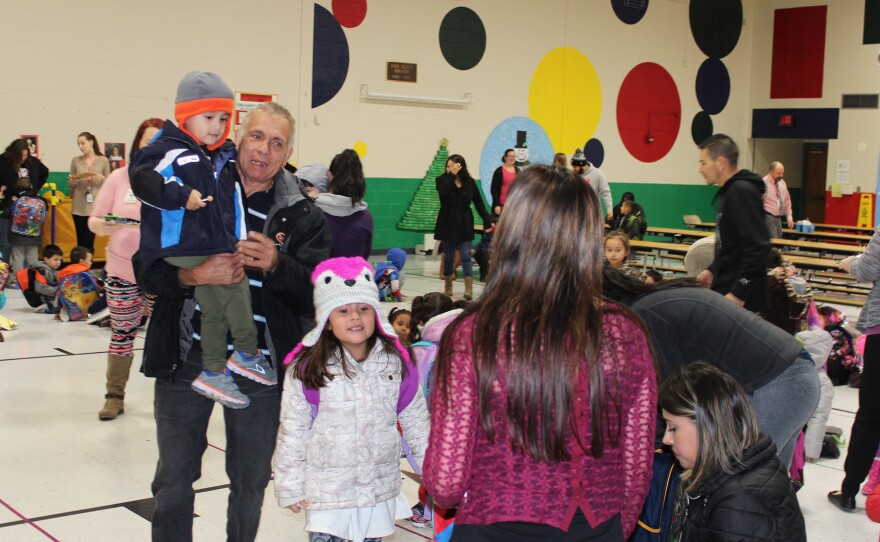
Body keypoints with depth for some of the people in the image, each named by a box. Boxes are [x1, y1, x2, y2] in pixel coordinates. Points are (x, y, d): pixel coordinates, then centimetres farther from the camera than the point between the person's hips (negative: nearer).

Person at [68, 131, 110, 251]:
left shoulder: (103, 160, 3)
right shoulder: (75, 160, 7)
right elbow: (70, 185, 12)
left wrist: (102, 178, -15)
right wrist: (73, 181, -10)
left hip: (95, 205, -1)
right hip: (79, 207, 1)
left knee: (90, 240, -1)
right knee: (81, 241, 2)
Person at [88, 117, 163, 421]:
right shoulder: (120, 178, 3)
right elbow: (94, 219, 7)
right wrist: (102, 226, -16)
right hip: (122, 272, 2)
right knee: (121, 333, 11)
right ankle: (114, 396, 23)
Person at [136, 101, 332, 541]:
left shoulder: (302, 218, 2)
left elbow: (316, 295, -7)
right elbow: (146, 269, -4)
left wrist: (276, 265, -24)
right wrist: (193, 276, -22)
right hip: (187, 360, 0)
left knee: (250, 483, 15)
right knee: (173, 480, 11)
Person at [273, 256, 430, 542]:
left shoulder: (397, 362, -3)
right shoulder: (307, 369, -11)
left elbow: (415, 421, 7)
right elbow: (293, 430, -5)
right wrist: (290, 485, -2)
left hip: (380, 487, 3)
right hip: (327, 491, -2)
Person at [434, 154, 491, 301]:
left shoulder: (469, 182, 0)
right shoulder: (442, 180, -3)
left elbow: (478, 203, 4)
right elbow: (442, 192, -26)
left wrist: (487, 221, 0)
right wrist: (452, 175, -25)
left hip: (465, 224, 0)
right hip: (448, 224, 0)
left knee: (466, 256, -7)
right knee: (448, 257, 9)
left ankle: (469, 289, -11)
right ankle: (448, 288, 22)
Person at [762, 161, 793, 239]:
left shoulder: (782, 183, 12)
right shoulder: (764, 183, -11)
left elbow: (787, 201, 21)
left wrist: (789, 217, 14)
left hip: (778, 217, 8)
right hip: (768, 217, -8)